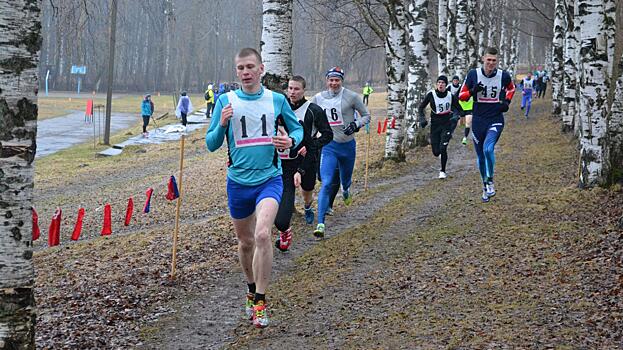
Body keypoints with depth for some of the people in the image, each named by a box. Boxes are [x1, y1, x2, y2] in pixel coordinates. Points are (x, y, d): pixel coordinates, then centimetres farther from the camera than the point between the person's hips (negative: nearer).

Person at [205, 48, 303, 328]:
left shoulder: (276, 100, 0)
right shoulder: (226, 101, -1)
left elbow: (297, 129, 13)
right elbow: (211, 144, 0)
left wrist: (291, 141, -10)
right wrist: (222, 124, -19)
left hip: (269, 179, -2)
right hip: (238, 181, 2)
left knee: (262, 235, -22)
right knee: (245, 242, 14)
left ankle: (260, 302, -12)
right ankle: (252, 290, 39)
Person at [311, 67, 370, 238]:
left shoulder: (351, 96, -6)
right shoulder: (318, 98, 1)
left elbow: (366, 115, 3)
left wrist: (356, 124, -15)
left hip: (348, 145, 1)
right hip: (328, 146, -1)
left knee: (346, 180, 20)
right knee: (326, 184, -16)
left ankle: (345, 191, 61)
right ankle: (320, 224, -19)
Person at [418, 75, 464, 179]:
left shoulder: (451, 96, -6)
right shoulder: (431, 94, -7)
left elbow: (459, 109, 5)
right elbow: (421, 107, 2)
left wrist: (456, 117, -15)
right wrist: (422, 119, -12)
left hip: (447, 124, -1)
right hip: (435, 125, 1)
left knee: (443, 149, -14)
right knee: (436, 152, 1)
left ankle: (443, 171, 6)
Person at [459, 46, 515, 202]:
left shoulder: (504, 76, -4)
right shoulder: (473, 74, -5)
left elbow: (511, 88, 19)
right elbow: (462, 96, 0)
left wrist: (507, 102, 2)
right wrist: (473, 91, -19)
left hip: (496, 120, -2)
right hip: (478, 120, 2)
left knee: (488, 148, -25)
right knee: (480, 155, 10)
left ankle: (490, 181, -5)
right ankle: (485, 186, 29)